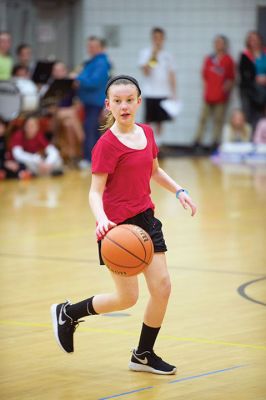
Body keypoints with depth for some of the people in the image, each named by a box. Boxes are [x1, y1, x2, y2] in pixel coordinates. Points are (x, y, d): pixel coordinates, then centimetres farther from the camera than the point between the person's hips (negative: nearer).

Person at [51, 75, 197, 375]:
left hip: (145, 218, 7)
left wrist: (178, 191, 10)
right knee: (127, 298, -1)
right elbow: (95, 191, -20)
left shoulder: (146, 134, 5)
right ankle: (67, 313, 23)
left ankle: (144, 355, 18)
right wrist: (102, 219, -37)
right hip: (117, 226, -7)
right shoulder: (107, 145, -16)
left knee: (162, 287, 0)